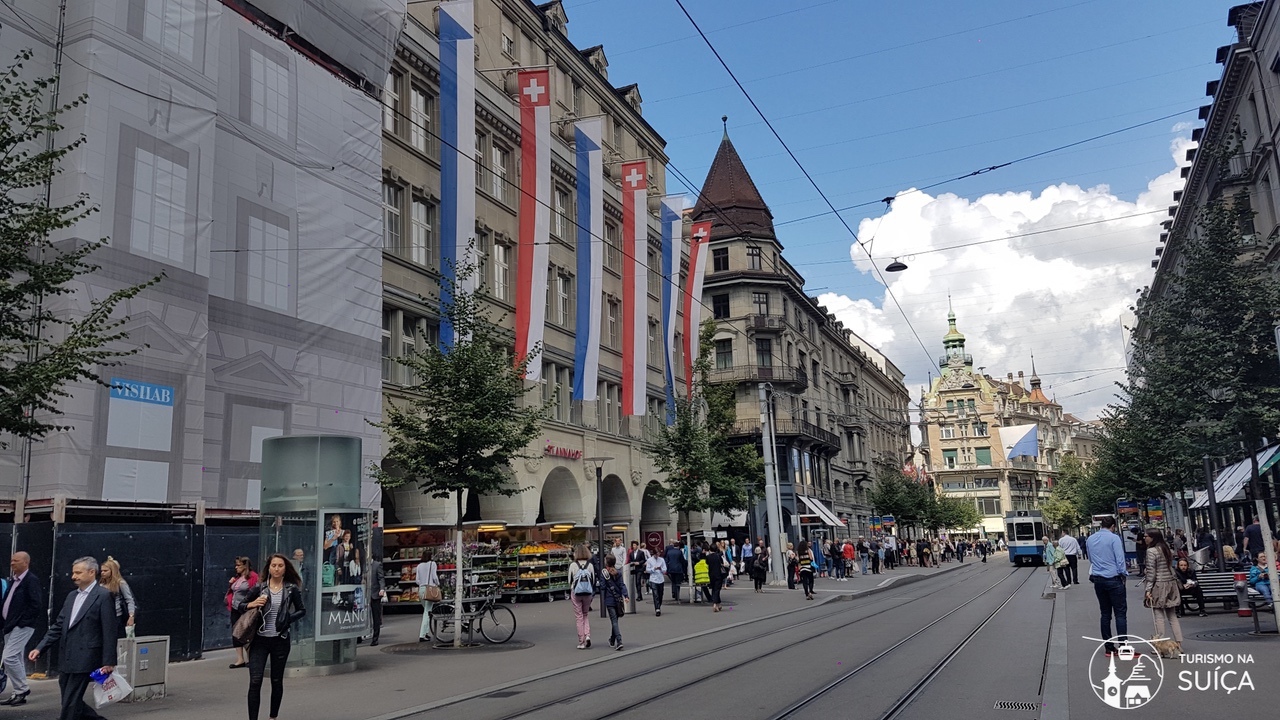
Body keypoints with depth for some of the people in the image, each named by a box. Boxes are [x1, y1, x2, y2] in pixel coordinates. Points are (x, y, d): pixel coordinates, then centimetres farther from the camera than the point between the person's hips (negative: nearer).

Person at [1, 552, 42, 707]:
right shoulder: (13, 580, 14)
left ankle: (22, 689, -2)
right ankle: (19, 693, 17)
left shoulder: (31, 580, -12)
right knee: (16, 658, 11)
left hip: (22, 627, -9)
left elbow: (36, 605, -19)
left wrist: (22, 622, -17)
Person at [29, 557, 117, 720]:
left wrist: (108, 662, -14)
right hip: (66, 659, 8)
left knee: (70, 704, -5)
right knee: (71, 702, 12)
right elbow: (58, 626, 16)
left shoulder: (103, 596, -9)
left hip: (84, 659, -8)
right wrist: (40, 648, 5)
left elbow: (109, 631, -12)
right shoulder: (72, 596, 14)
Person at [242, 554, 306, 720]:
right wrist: (250, 605, -15)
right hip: (260, 640, 0)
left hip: (280, 640, 1)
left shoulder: (291, 589, 0)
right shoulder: (259, 588, 0)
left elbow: (302, 610, 8)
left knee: (277, 681, 12)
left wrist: (289, 619, -9)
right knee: (255, 681, -9)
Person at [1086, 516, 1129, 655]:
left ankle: (1109, 648, 13)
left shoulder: (1090, 539, 10)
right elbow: (1120, 560, -11)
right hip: (1113, 579, -6)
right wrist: (1124, 574, 1)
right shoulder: (1114, 538, -9)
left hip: (1097, 580, 6)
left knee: (1105, 614, 10)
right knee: (1120, 613, -3)